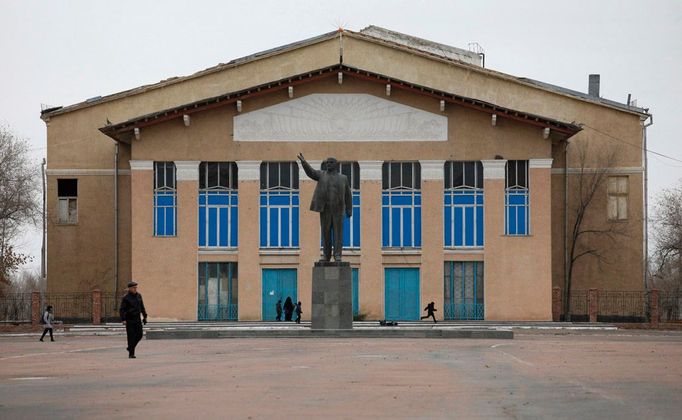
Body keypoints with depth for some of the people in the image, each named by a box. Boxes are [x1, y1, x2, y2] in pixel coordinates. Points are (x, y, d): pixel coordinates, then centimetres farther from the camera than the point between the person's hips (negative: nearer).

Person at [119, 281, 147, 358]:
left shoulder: (139, 296, 9)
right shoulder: (126, 297, -9)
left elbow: (142, 307, 17)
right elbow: (122, 310, -11)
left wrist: (145, 316, 14)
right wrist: (123, 319, -19)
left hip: (137, 319, 5)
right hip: (129, 319, -5)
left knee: (139, 335, 3)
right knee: (131, 336, -6)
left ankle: (130, 347, 25)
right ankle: (131, 354, -1)